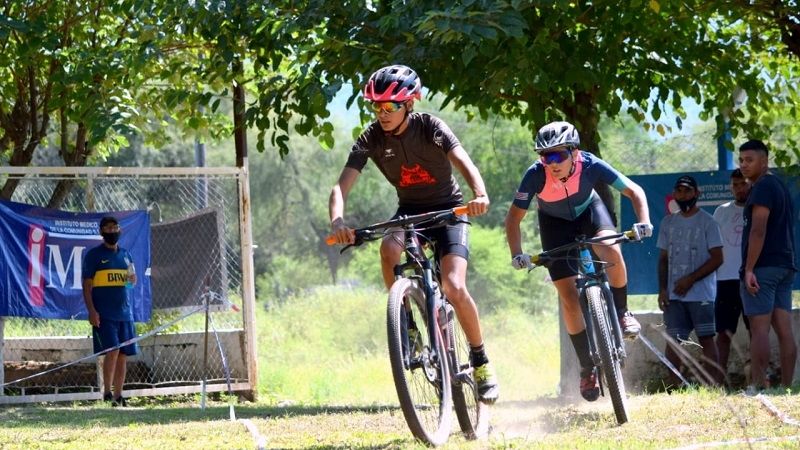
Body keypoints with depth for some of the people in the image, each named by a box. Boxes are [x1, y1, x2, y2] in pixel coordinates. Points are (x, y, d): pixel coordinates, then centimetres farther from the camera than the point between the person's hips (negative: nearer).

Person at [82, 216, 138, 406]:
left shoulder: (125, 255, 17)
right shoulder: (94, 255, 1)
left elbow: (132, 281, 25)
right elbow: (87, 284, -3)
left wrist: (132, 278, 0)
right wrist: (91, 310, -14)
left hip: (124, 312, 5)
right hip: (104, 314, -5)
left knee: (123, 355, 3)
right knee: (112, 351, -16)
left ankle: (118, 396, 8)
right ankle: (107, 392, -12)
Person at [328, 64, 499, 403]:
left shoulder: (430, 128, -19)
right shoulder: (371, 139, -13)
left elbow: (464, 162, -33)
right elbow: (341, 186, -22)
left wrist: (480, 195, -55)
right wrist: (337, 222, -43)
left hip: (448, 209, -3)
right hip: (410, 210, 3)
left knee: (454, 288, -21)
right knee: (389, 249, -33)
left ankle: (481, 361, 0)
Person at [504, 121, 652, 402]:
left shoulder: (590, 166, -32)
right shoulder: (536, 175, -33)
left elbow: (634, 191, -25)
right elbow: (514, 217, -24)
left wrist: (644, 222, -42)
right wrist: (517, 254, -39)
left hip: (588, 210, 0)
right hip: (555, 223, 0)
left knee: (612, 252, -33)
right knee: (570, 297, -8)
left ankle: (621, 313, -9)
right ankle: (588, 368, 4)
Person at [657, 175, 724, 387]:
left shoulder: (706, 222, -1)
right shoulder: (668, 223, 14)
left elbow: (717, 258, -6)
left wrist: (690, 279, -13)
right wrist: (662, 289, 3)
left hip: (701, 293, -4)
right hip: (674, 295, 4)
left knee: (706, 338, -5)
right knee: (673, 340, 0)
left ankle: (714, 386, -6)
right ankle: (671, 386, 1)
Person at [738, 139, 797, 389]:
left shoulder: (763, 187, -9)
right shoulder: (781, 187, 20)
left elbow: (758, 230, -18)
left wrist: (749, 269, -21)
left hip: (763, 266, -9)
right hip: (785, 266, 9)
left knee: (759, 328, -12)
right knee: (784, 330, 3)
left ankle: (758, 385, -17)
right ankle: (786, 386, 0)